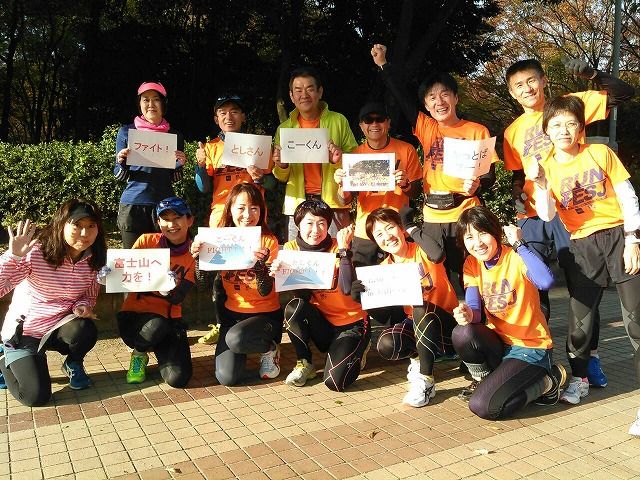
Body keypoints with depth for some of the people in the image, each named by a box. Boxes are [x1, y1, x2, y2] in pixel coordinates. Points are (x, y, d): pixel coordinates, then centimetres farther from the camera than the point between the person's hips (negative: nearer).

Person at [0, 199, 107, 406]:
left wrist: (82, 307, -18)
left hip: (60, 327, 3)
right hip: (24, 331, -3)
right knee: (37, 396, -13)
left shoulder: (92, 260, -9)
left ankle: (73, 365, 5)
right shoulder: (36, 252, -23)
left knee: (86, 331, -32)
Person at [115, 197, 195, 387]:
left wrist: (169, 290, -34)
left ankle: (157, 348, 21)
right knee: (157, 326, -37)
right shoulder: (146, 241, -5)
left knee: (178, 379, -15)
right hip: (135, 313, -1)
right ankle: (139, 354, 2)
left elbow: (177, 299, -11)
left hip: (169, 318, 1)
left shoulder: (193, 253, -4)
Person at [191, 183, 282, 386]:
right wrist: (198, 256, -21)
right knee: (226, 377, -11)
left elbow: (265, 292, -16)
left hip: (265, 314, -3)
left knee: (234, 339, -34)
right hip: (232, 312, 3)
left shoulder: (268, 241, -10)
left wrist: (261, 263, -34)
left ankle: (270, 348, -1)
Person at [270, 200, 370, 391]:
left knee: (334, 382, -20)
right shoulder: (292, 248, -4)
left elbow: (348, 289, -26)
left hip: (351, 323, -3)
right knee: (294, 307, -29)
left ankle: (357, 350, 14)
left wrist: (344, 248, -28)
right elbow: (301, 294, -10)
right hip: (321, 322, 3)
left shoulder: (337, 248, -12)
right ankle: (305, 363, -5)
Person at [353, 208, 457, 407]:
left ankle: (426, 381, -24)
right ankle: (417, 357, 9)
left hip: (446, 324, -4)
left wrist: (413, 227, -23)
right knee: (386, 345, -25)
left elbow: (438, 255, -38)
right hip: (415, 322, 4)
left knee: (421, 309, -35)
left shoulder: (421, 251, -11)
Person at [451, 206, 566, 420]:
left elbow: (546, 281, -37)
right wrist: (466, 314, -30)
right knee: (462, 333, -29)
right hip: (498, 343, 5)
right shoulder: (472, 264, 1)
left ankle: (548, 380, 2)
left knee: (483, 406, -23)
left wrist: (518, 244, -29)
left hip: (530, 347, -5)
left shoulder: (515, 257, -15)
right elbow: (473, 309, -6)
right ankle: (483, 379, 3)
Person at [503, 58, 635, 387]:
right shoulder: (512, 132, 13)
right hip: (533, 214, 3)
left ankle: (590, 357, 13)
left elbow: (624, 93, 0)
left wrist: (592, 75, -14)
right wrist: (518, 195, -2)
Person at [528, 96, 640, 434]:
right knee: (580, 315, 6)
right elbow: (547, 216, -10)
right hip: (584, 246, 2)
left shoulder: (600, 153, -1)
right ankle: (578, 378, 29)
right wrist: (540, 184, -27)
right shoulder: (547, 168, 2)